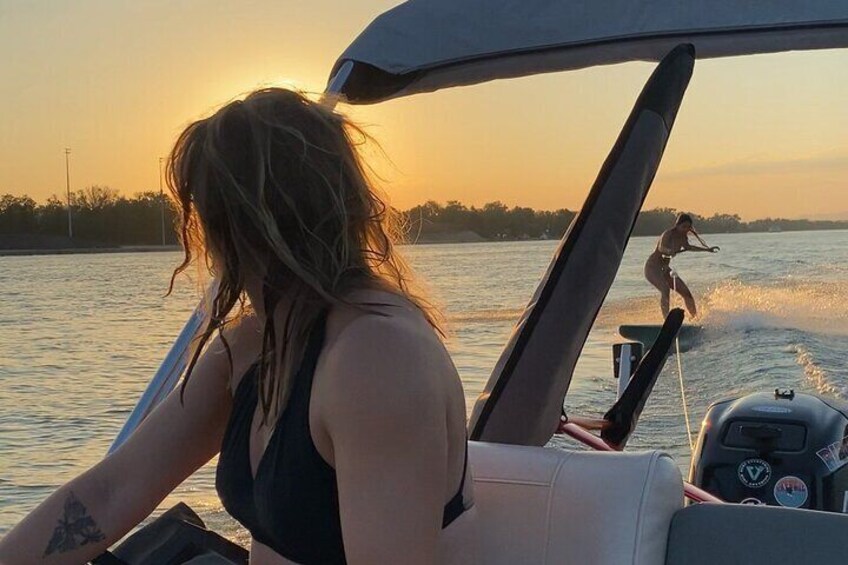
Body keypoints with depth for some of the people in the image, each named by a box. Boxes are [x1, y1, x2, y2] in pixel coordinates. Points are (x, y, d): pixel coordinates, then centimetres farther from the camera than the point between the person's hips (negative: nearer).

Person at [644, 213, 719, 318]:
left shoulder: (683, 237, 3)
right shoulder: (669, 234, -20)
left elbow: (687, 247, 25)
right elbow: (661, 248, -40)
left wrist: (707, 249, 30)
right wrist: (670, 251, -62)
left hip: (665, 269, 8)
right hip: (652, 267, -8)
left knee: (686, 293, 4)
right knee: (665, 289, -32)